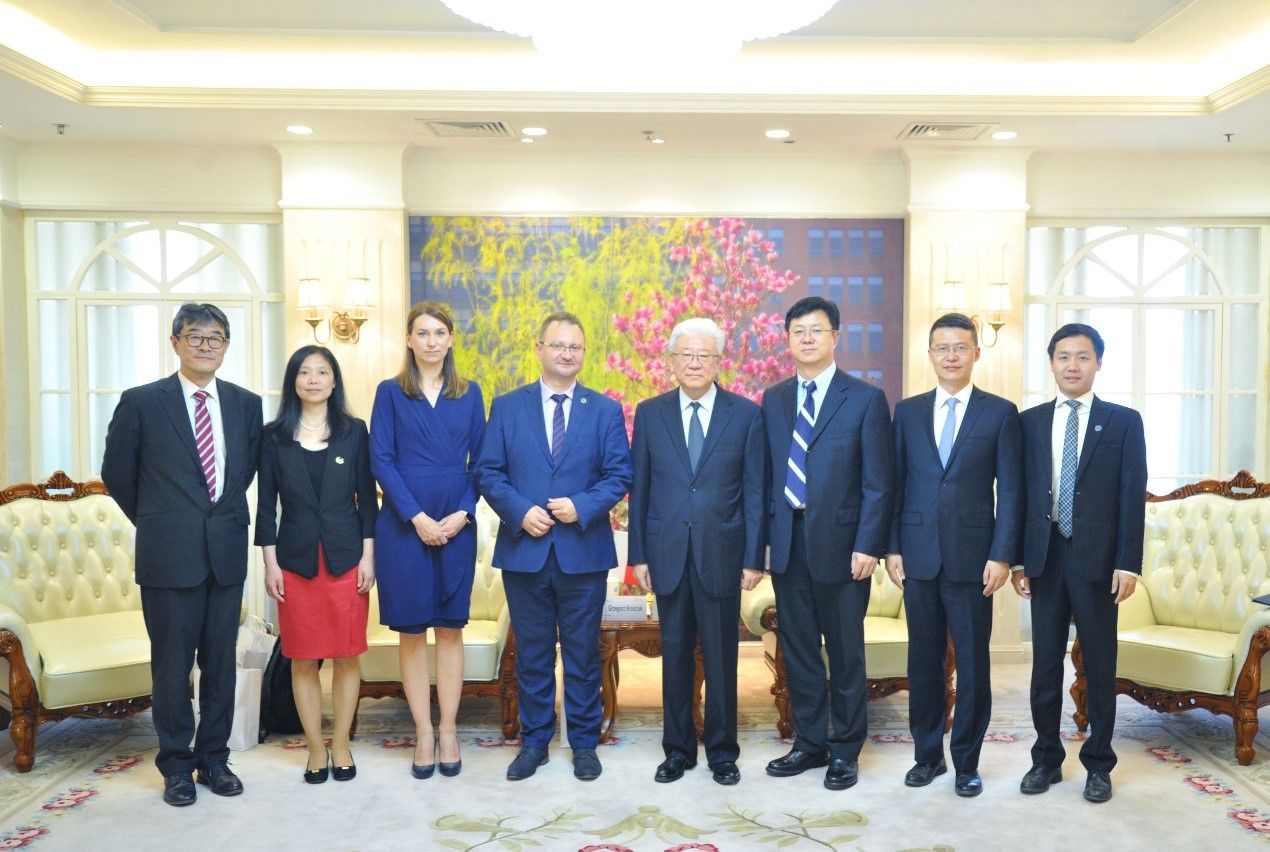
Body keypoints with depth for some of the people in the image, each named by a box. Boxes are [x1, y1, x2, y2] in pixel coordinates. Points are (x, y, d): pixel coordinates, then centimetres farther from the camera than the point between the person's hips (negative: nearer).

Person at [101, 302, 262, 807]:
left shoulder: (246, 405, 6)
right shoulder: (141, 402, -3)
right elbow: (117, 473, 6)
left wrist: (225, 516, 13)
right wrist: (156, 522, 10)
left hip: (227, 552, 3)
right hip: (169, 556, -3)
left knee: (221, 661, 10)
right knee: (172, 663, 6)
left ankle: (214, 757, 25)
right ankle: (176, 765, 21)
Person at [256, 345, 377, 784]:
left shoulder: (354, 432, 3)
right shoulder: (275, 436, 3)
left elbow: (367, 497, 3)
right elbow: (266, 503, 3)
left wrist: (368, 555, -3)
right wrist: (270, 563, -2)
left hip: (346, 558, 0)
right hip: (295, 560, 0)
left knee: (346, 657, 5)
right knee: (303, 660, 5)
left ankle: (341, 745, 18)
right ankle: (316, 748, 18)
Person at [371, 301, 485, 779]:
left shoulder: (469, 394, 8)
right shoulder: (390, 393, 3)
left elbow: (479, 461, 6)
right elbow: (381, 460, -3)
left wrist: (461, 514, -8)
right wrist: (417, 517, -12)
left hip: (457, 525, 1)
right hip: (404, 526, -1)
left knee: (451, 628, 6)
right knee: (411, 631, 3)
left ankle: (449, 731, 16)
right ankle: (423, 734, 13)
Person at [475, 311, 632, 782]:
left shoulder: (605, 410, 5)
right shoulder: (507, 406, 5)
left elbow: (619, 475, 0)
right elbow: (488, 472, 2)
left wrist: (582, 507, -16)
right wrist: (520, 511, -14)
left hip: (583, 551, 0)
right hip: (524, 549, 1)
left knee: (582, 653, 9)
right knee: (532, 653, 10)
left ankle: (584, 743, 22)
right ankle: (534, 742, 24)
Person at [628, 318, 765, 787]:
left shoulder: (746, 414, 0)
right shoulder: (650, 413, 4)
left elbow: (754, 492, -1)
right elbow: (639, 488, 5)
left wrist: (753, 558, -5)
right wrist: (638, 554, 1)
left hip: (721, 554, -1)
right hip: (668, 554, 1)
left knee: (721, 658, 8)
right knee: (675, 656, 11)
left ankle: (722, 752, 23)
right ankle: (677, 749, 25)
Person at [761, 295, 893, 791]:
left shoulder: (865, 399, -3)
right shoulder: (773, 400, 10)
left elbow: (877, 482, -6)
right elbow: (767, 474, 9)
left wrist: (868, 546, -12)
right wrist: (762, 537, 3)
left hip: (839, 544, -4)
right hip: (787, 543, 4)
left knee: (845, 652, 7)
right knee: (798, 649, 12)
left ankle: (845, 750, 22)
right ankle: (809, 743, 27)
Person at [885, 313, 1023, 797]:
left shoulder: (1000, 412, 1)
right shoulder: (908, 411, 8)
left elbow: (1010, 490, -2)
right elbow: (895, 484, 7)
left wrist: (1002, 555, -9)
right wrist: (892, 548, 1)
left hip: (973, 557, -2)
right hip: (918, 556, 2)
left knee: (973, 663, 5)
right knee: (923, 661, 10)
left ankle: (967, 762, 19)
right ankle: (928, 754, 23)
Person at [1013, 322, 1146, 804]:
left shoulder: (1124, 421, 2)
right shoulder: (1030, 421, 8)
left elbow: (1133, 497, -3)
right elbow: (1020, 493, 6)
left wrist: (1128, 564, -9)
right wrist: (1017, 558, 1)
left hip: (1097, 558, -2)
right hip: (1045, 557, 2)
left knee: (1100, 665, 7)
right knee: (1045, 664, 9)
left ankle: (1098, 764, 21)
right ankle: (1047, 759, 21)